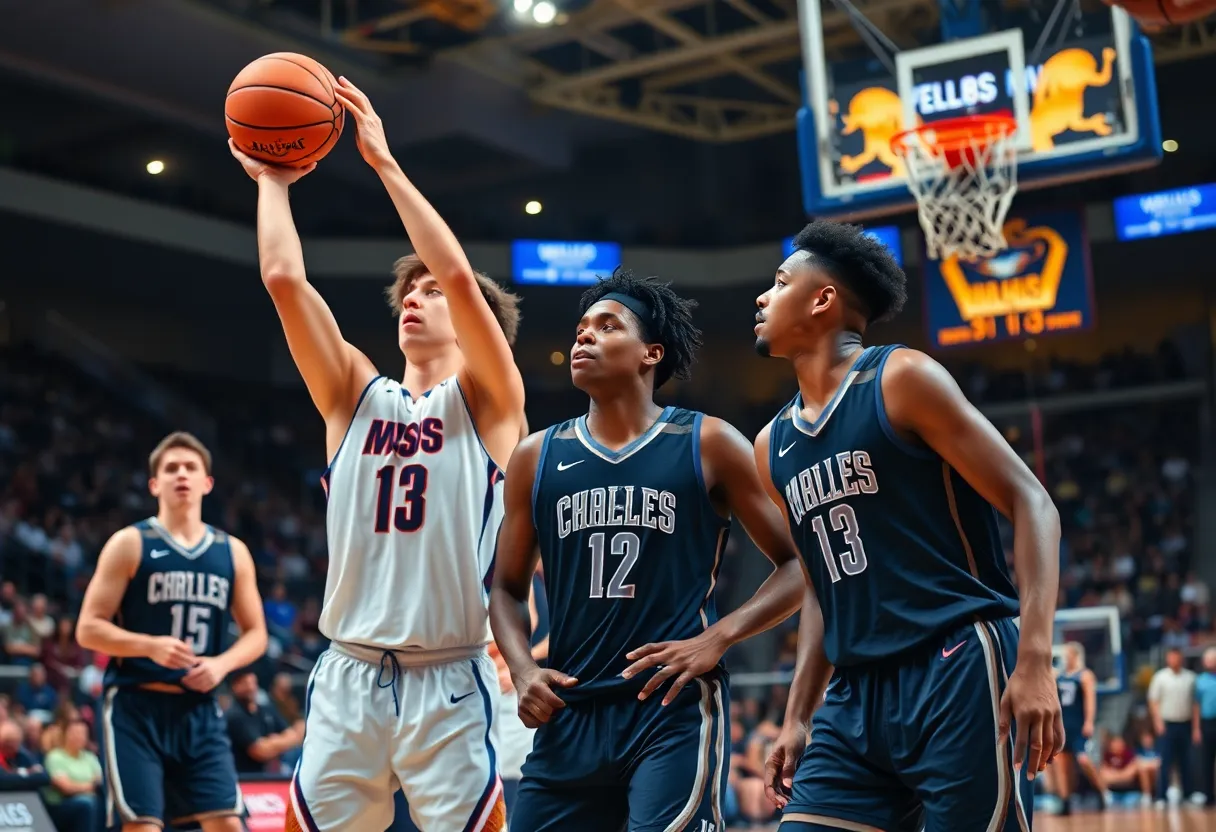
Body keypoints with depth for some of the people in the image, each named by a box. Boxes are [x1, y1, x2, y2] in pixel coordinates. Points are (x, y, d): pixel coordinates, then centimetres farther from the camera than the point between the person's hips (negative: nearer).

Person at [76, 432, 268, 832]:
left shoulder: (233, 552, 9)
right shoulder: (129, 544, -2)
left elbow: (256, 633, 14)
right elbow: (88, 629, -6)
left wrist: (222, 663, -7)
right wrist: (151, 646, -21)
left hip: (199, 708, 4)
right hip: (136, 706, -4)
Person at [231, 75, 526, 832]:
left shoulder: (485, 400, 2)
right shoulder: (356, 395, 12)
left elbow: (459, 275, -13)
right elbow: (284, 279, 3)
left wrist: (384, 162, -10)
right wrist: (272, 181, 11)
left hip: (450, 684, -3)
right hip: (349, 677, 4)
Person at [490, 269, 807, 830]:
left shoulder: (708, 445, 1)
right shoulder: (536, 457, 10)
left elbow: (798, 565, 3)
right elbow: (508, 587, 17)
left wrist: (716, 638, -11)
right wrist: (523, 671, -1)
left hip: (678, 707, -4)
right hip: (570, 714, 4)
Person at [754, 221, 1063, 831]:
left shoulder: (901, 380, -5)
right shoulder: (773, 446, 15)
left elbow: (1031, 505, -8)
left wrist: (1035, 659, -18)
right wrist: (796, 718, 16)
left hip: (957, 673, -6)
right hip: (855, 700, 6)